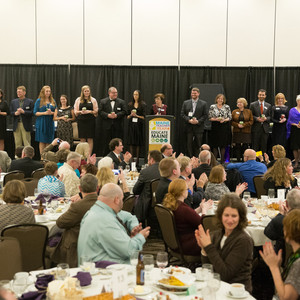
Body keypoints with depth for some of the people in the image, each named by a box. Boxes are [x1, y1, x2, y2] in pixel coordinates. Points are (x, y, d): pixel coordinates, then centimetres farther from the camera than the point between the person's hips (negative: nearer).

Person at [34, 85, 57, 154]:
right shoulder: (39, 101, 1)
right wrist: (44, 113, -15)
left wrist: (51, 113, -10)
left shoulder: (53, 101, 11)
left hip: (50, 123, 3)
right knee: (42, 141, -2)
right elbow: (35, 113, -3)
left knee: (49, 141, 4)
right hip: (41, 123, -3)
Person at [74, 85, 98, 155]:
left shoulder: (93, 100, 7)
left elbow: (96, 111, 4)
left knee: (90, 139, -3)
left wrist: (90, 111, -14)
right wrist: (81, 112, -12)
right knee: (82, 139, 1)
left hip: (90, 121, -1)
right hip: (81, 121, 1)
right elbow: (75, 111, 8)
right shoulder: (78, 100, 10)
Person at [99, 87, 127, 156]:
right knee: (106, 143, 3)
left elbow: (124, 112, 0)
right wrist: (108, 115, -15)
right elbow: (100, 112, 0)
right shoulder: (103, 101, 9)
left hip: (118, 126, 0)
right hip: (107, 126, 0)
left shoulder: (122, 102, 9)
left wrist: (116, 115, -15)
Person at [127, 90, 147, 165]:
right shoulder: (130, 104, 12)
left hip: (139, 125, -2)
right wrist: (130, 115, -7)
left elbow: (144, 117, -1)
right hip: (131, 125, 3)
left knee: (138, 143, -2)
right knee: (131, 143, -2)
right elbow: (127, 116, 13)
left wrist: (136, 115, -13)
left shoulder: (143, 105, 2)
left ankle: (137, 159, 3)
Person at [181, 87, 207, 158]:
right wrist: (189, 120, -11)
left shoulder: (203, 103, 4)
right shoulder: (186, 103, 9)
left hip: (198, 127, -1)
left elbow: (205, 115, 1)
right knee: (189, 144, 1)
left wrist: (198, 121, -13)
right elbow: (182, 114, 5)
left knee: (199, 144, -1)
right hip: (189, 127, 1)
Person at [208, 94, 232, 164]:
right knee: (215, 144, 0)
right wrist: (216, 119, -17)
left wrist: (224, 120, -15)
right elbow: (210, 118, 0)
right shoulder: (212, 107, 2)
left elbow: (230, 117, 3)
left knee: (223, 144, 2)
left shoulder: (227, 107, 4)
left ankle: (222, 160, 9)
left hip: (224, 127, 1)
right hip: (215, 127, -1)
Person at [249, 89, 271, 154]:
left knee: (264, 145, 3)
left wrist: (266, 118, -11)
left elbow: (270, 116, 9)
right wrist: (257, 119, -14)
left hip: (265, 128, 2)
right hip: (256, 127, -2)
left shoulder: (268, 105, 11)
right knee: (255, 146, 0)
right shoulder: (253, 105, 4)